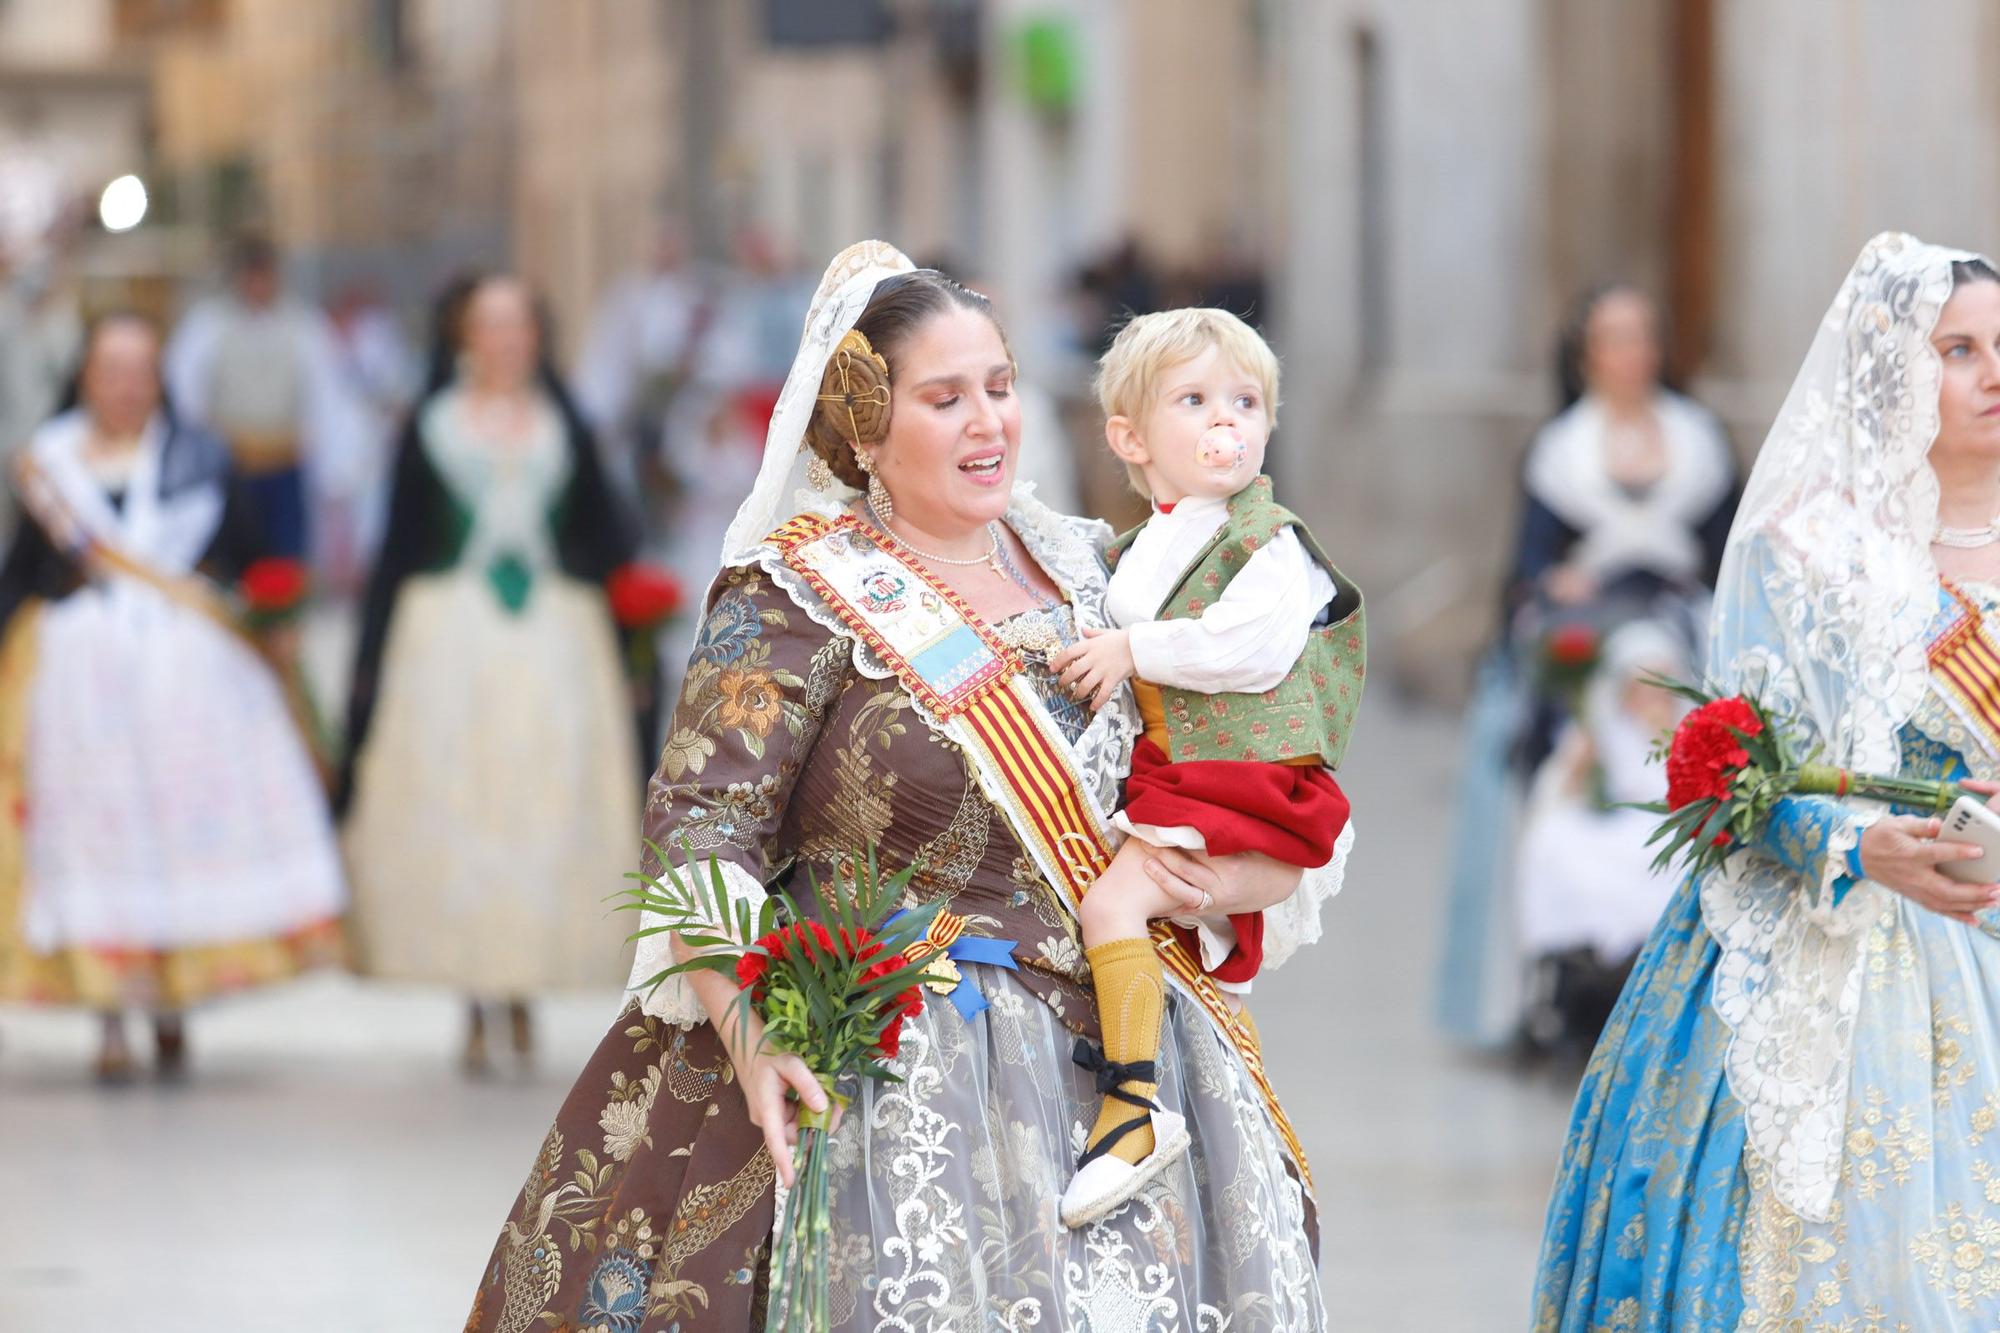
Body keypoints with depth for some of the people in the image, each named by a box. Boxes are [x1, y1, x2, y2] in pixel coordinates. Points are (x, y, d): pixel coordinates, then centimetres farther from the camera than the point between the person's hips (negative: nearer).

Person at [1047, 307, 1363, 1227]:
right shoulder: (1130, 555, 17)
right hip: (1156, 774, 9)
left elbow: (1255, 644, -22)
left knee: (1112, 901, -23)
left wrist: (1134, 651, -18)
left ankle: (1136, 1103, -24)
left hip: (1245, 777, -9)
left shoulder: (1271, 541, -6)